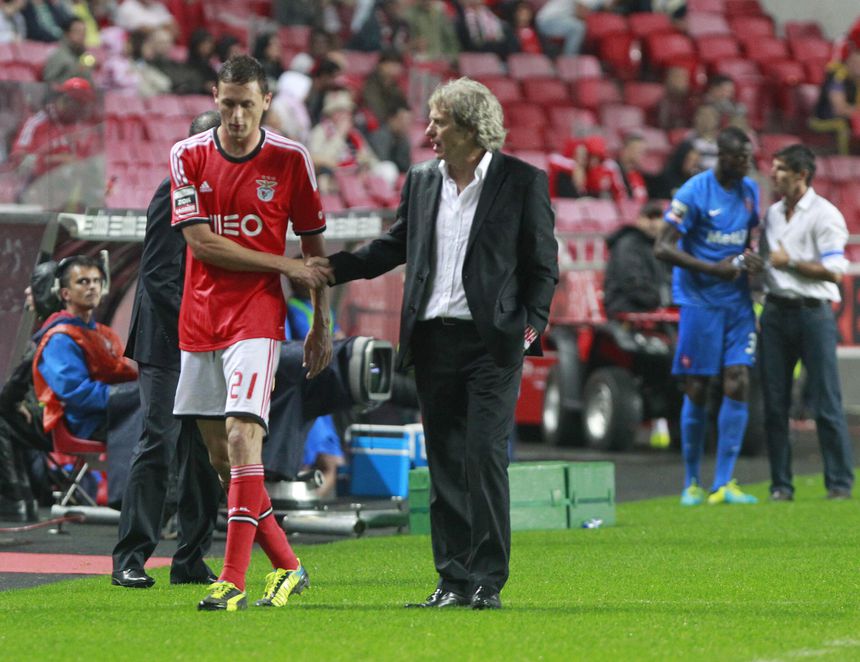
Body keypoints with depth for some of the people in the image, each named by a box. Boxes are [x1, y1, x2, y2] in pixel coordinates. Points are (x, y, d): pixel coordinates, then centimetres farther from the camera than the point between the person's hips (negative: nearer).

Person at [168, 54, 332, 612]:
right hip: (200, 322, 3)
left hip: (257, 319, -3)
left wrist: (322, 324, 7)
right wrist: (286, 265, -10)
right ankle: (288, 567, 19)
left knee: (242, 435, -18)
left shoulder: (291, 160, 0)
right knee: (221, 455, 6)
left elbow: (315, 246, 9)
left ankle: (233, 582, -20)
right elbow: (200, 242, -6)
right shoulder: (188, 157, 2)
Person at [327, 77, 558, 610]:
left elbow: (544, 264, 1)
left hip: (491, 342, -5)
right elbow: (395, 247, 19)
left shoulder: (523, 182, -2)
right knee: (445, 463, 6)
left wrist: (531, 323, -10)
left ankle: (488, 580, -3)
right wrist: (328, 268, 9)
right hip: (433, 340, 5)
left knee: (485, 457, -9)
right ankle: (455, 580, 12)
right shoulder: (422, 182, 11)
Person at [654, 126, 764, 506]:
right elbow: (663, 248, -12)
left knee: (738, 383, -6)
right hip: (700, 301, -5)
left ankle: (723, 483, -3)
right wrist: (715, 269, -18)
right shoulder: (694, 193, -10)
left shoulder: (749, 190, 10)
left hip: (738, 302, 5)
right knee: (697, 390, -1)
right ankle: (692, 482, 12)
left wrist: (747, 258, 0)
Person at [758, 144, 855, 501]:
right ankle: (780, 484, 6)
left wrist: (790, 262, -10)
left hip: (813, 311, -6)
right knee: (774, 402, 2)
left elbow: (833, 270, -12)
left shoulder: (825, 215, -5)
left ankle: (839, 482, 0)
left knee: (826, 402, -5)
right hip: (775, 310, 6)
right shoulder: (772, 214, 16)